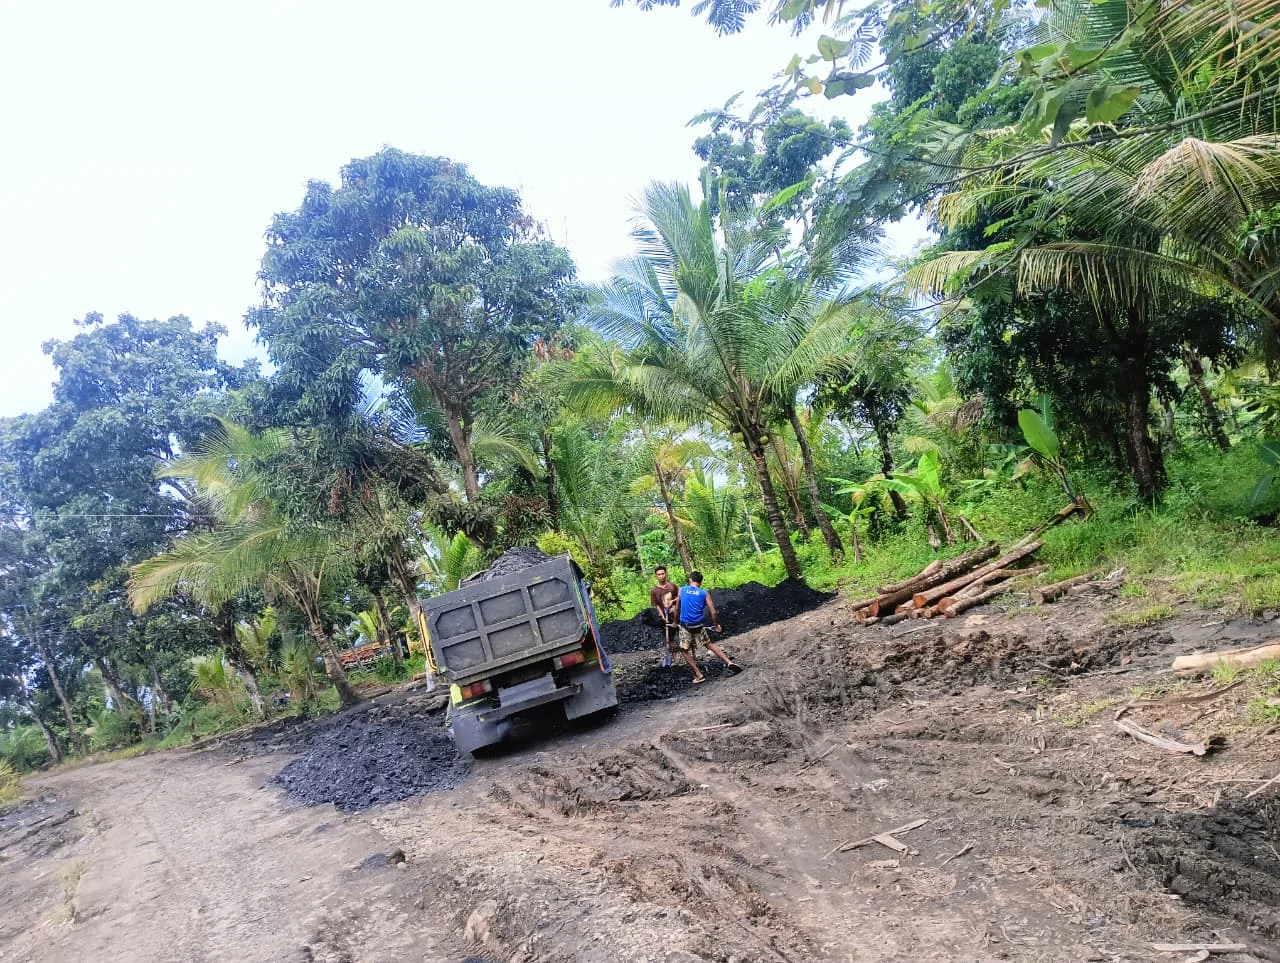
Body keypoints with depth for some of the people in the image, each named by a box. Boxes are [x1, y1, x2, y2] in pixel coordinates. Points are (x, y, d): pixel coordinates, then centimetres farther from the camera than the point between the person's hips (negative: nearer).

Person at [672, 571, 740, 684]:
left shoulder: (682, 590, 4)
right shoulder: (705, 593, 2)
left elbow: (677, 608, 9)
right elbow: (713, 612, -1)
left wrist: (675, 622, 23)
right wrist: (716, 625, 15)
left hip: (685, 625, -2)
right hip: (699, 625, 2)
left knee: (684, 650, 10)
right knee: (709, 644, 21)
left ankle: (699, 675, 5)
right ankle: (729, 662, 11)